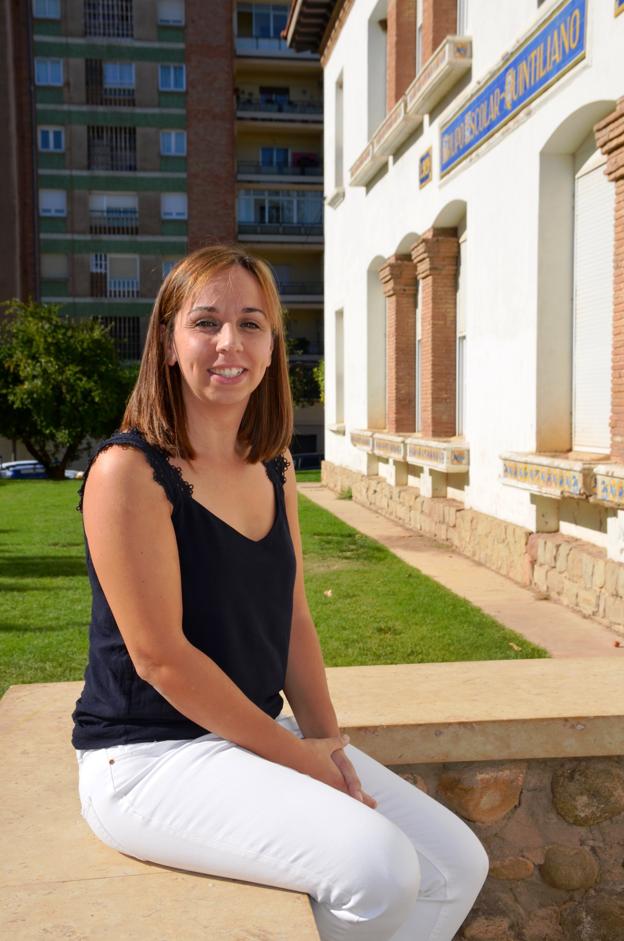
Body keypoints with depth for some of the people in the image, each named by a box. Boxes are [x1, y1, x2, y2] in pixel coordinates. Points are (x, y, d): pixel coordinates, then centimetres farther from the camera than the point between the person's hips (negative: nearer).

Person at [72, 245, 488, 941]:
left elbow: (291, 618, 9)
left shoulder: (274, 470, 7)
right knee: (376, 865, -25)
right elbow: (160, 656, -20)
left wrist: (327, 740, -4)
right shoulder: (129, 471, -17)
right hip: (149, 756, -7)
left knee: (459, 866, 2)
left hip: (254, 733, 8)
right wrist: (298, 756, -15)